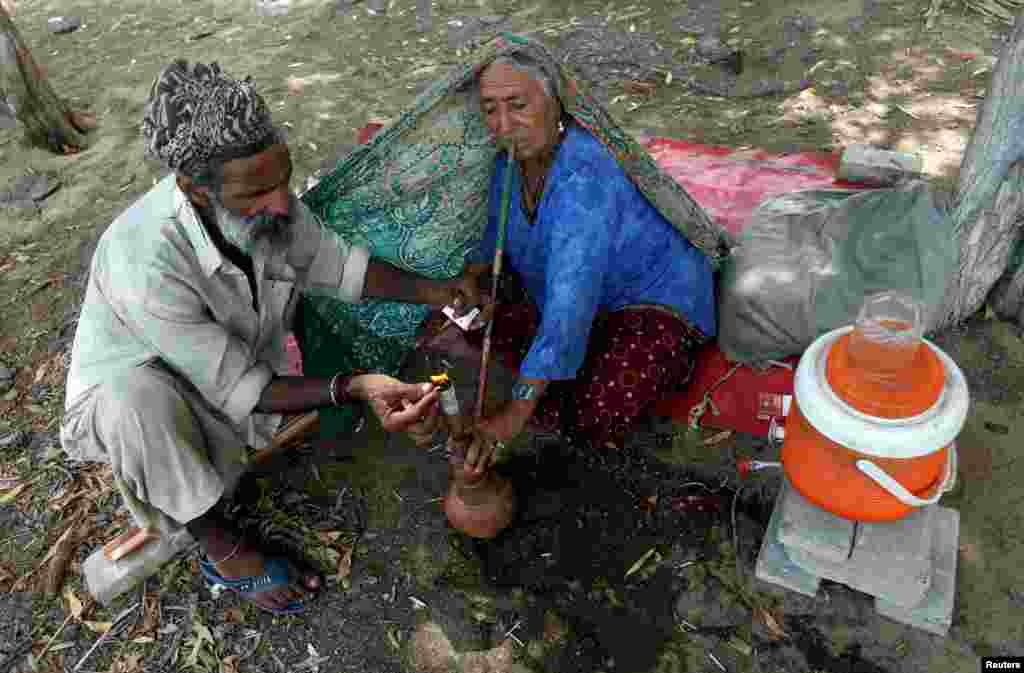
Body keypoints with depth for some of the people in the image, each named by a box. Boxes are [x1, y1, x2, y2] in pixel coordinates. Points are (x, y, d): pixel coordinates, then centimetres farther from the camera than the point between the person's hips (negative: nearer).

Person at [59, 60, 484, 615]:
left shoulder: (265, 204, -22)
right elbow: (237, 390, -32)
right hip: (124, 399, -6)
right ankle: (222, 549, -12)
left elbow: (337, 263, -6)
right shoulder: (145, 264, -39)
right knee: (137, 395, -37)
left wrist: (432, 292, -18)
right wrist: (352, 390, -45)